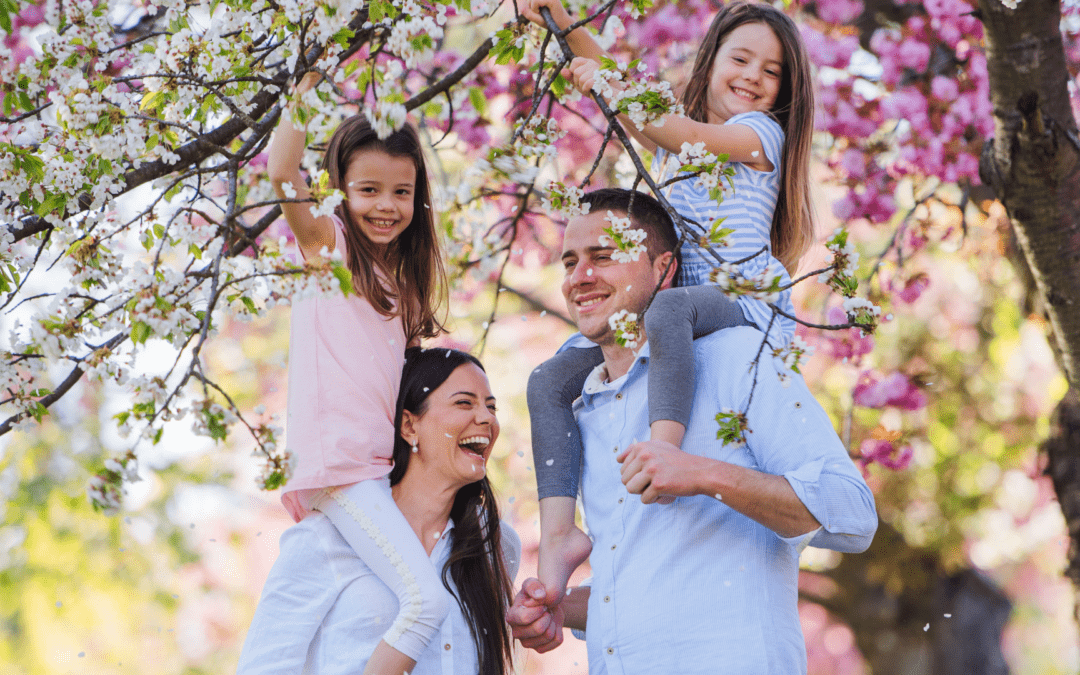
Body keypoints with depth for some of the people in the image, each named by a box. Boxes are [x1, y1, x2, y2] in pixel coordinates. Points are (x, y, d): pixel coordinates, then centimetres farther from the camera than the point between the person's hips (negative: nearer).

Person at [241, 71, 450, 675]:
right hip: (341, 461, -8)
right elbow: (283, 172, -16)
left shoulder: (400, 278, 20)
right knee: (428, 601, -19)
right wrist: (311, 77, -13)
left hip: (383, 462, 8)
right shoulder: (324, 241, 1)